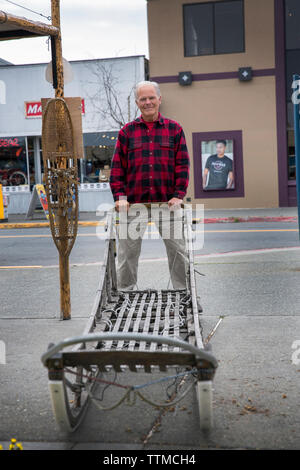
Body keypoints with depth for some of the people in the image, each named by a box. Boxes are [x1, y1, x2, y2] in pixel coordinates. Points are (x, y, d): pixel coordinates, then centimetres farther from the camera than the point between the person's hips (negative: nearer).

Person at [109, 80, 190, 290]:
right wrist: (120, 197, -4)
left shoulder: (174, 129, 7)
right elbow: (118, 168, 6)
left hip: (167, 202, 0)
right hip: (134, 203, 0)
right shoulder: (127, 132, 8)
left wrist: (179, 195, -7)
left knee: (178, 250, 5)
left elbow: (183, 164, 3)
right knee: (128, 252, 5)